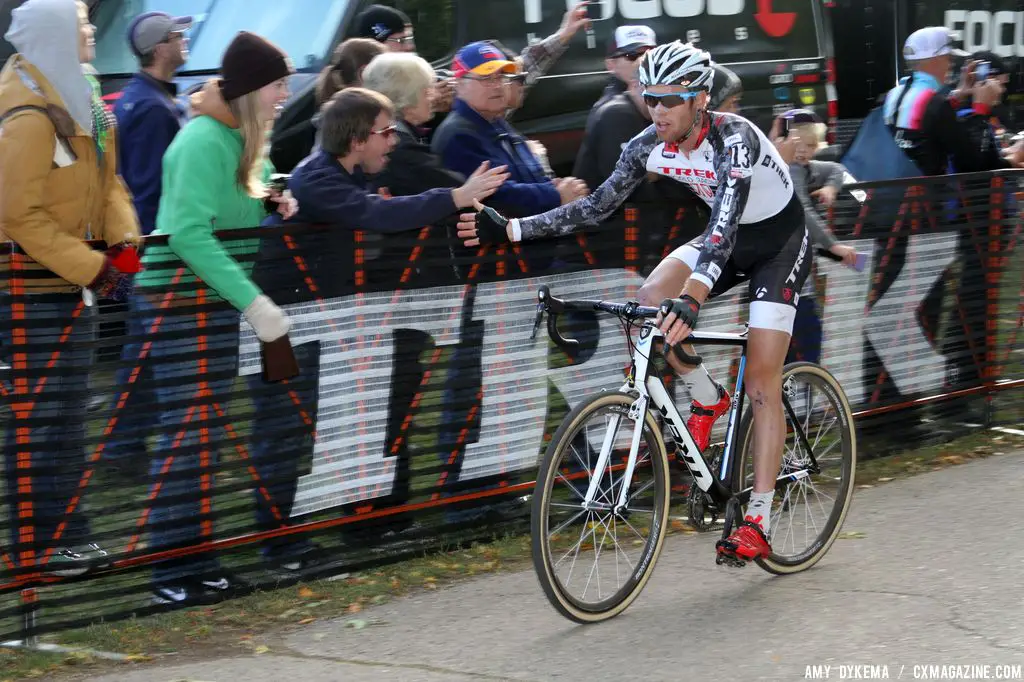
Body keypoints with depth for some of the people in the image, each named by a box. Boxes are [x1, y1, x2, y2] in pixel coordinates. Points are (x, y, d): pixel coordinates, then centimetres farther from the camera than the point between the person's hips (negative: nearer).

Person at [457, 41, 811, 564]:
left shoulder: (734, 139, -34)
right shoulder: (650, 145, -14)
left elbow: (724, 224, -46)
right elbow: (597, 207, -10)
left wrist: (691, 299, -61)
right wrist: (509, 229, -20)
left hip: (779, 242, -6)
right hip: (728, 240, 6)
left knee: (761, 381, -12)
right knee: (648, 305, -21)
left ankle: (758, 523, -8)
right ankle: (707, 398, 5)